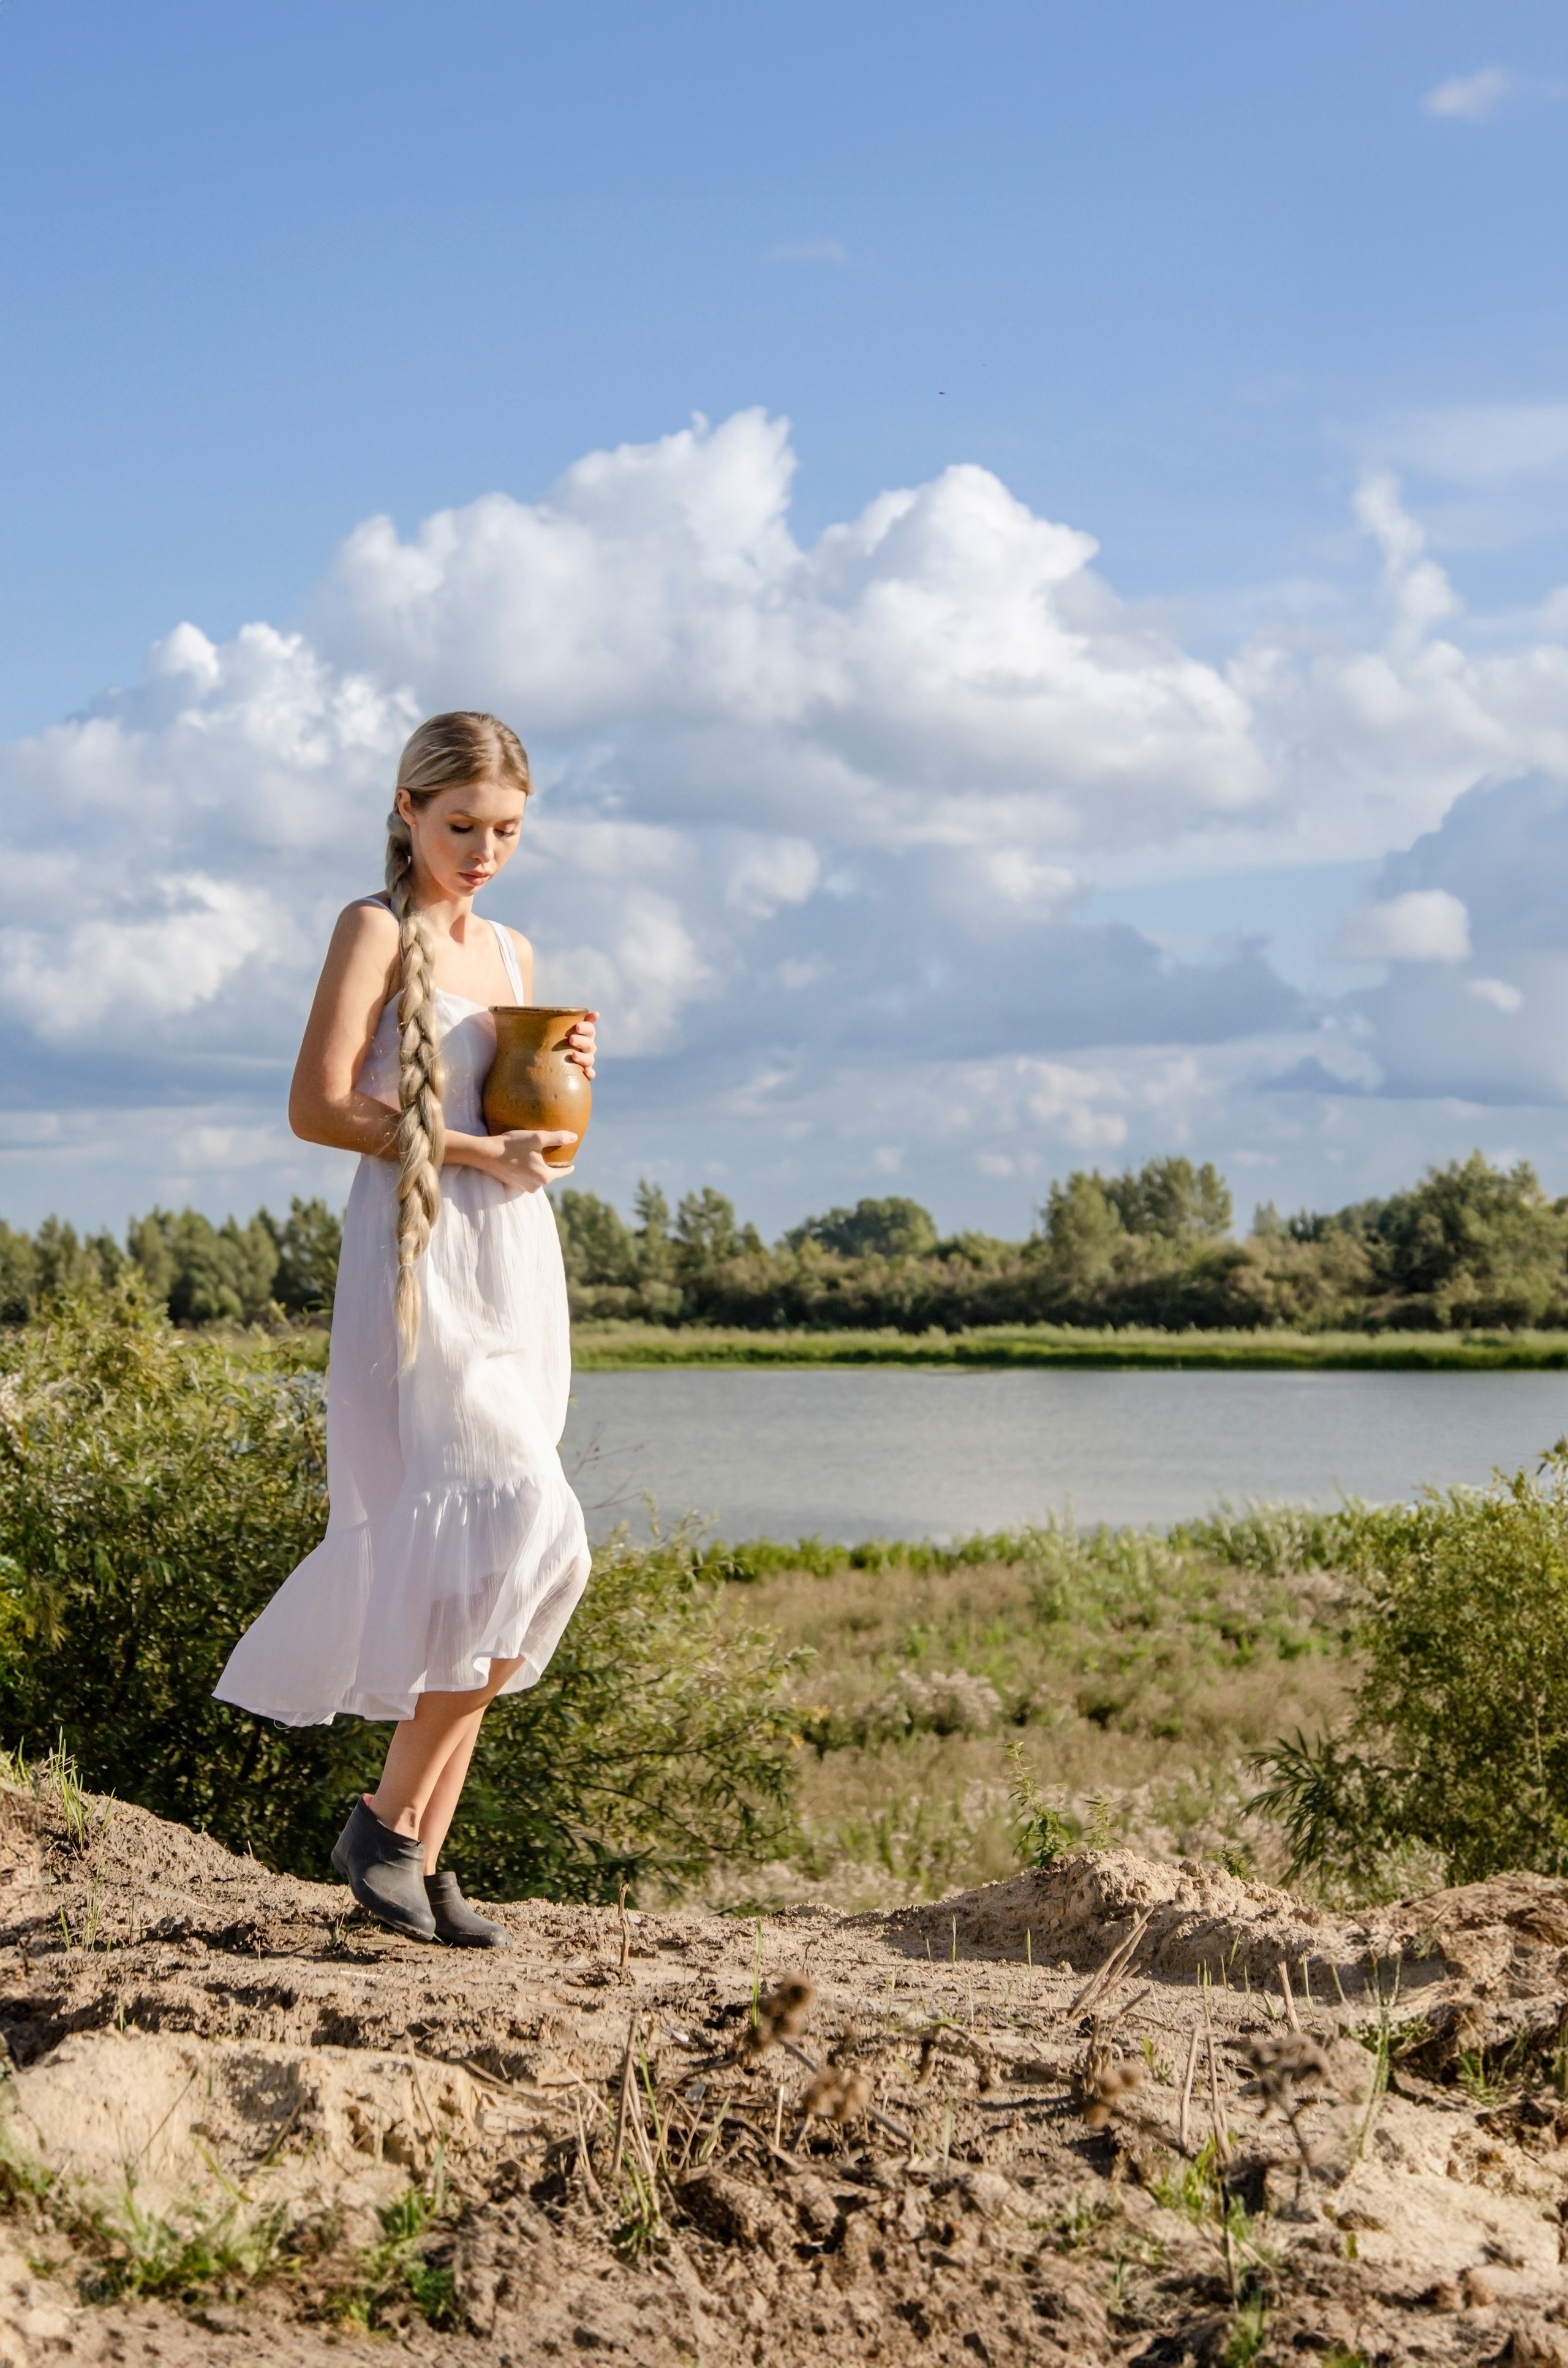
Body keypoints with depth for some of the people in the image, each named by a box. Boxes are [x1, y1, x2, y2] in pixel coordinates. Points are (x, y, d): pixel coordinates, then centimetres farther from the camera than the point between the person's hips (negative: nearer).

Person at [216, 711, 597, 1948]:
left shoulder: (511, 952, 19)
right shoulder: (377, 929, -2)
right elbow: (320, 1107, -11)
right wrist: (475, 1151, -15)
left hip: (517, 1262, 7)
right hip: (419, 1257, -7)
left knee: (469, 1567, 4)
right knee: (520, 1533, -19)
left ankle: (425, 1856, 8)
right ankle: (389, 1819, -7)